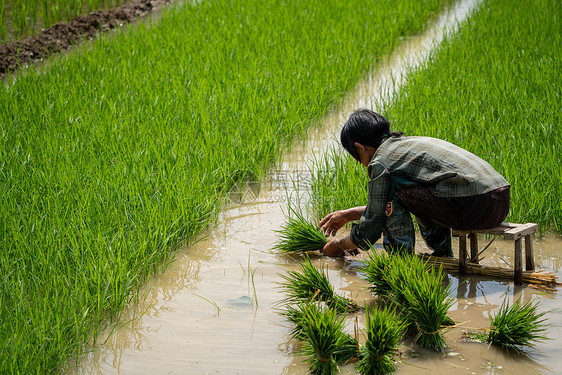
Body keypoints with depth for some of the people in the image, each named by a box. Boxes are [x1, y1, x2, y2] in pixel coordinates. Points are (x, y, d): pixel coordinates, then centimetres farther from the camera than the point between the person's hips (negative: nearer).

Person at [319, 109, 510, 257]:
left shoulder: (381, 162, 0)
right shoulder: (412, 143, 26)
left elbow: (369, 232, 6)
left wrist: (340, 245, 24)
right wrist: (349, 214, 45)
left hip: (473, 207, -9)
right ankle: (441, 254, 27)